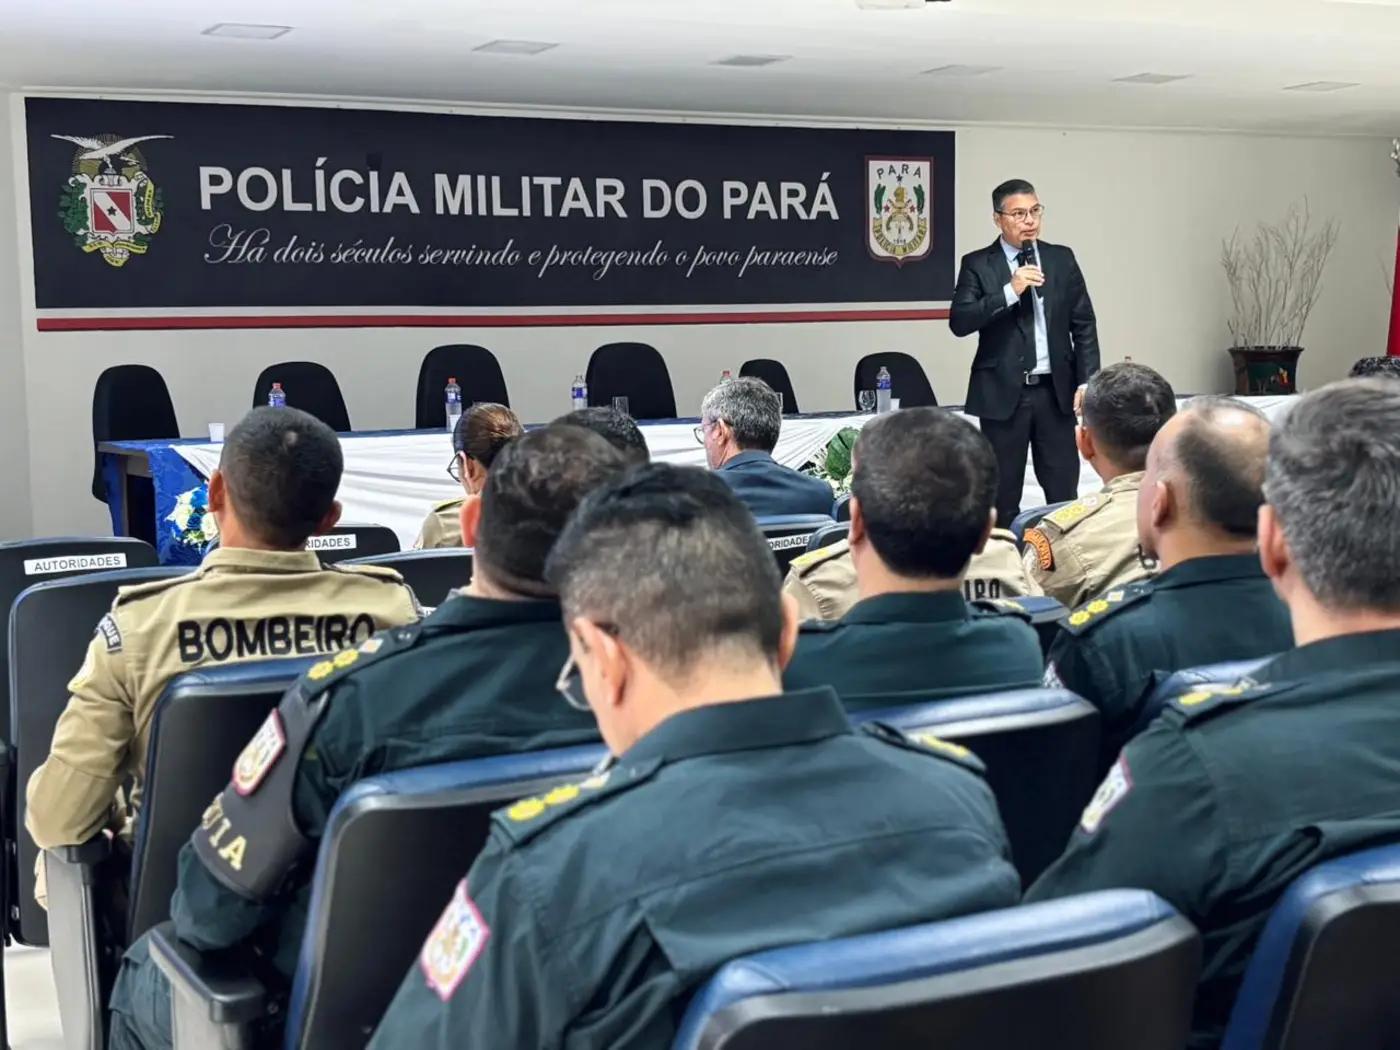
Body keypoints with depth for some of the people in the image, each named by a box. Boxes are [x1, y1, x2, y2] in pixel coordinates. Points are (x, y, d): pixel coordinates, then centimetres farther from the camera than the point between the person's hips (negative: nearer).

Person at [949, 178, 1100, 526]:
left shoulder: (1062, 259, 8)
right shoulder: (977, 264, 0)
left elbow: (1084, 325, 8)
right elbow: (959, 322, -12)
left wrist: (1087, 381, -1)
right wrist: (1009, 292, -20)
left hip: (1055, 391, 2)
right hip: (1003, 393, -2)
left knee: (1064, 493, 5)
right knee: (1002, 494, 4)